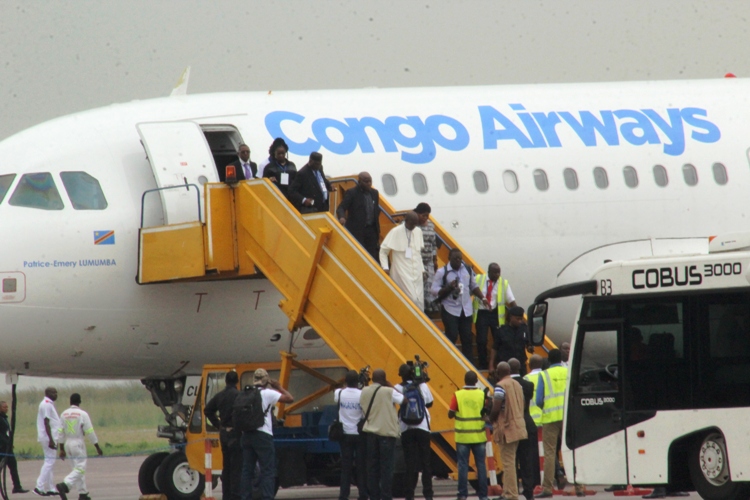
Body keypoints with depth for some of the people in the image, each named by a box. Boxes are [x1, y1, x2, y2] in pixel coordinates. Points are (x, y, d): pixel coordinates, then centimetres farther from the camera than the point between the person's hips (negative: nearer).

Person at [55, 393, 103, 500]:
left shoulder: (64, 414, 4)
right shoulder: (82, 414, -11)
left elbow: (60, 432, 6)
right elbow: (90, 432, -10)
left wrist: (62, 449, 13)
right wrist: (97, 447, -2)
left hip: (68, 443, 6)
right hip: (78, 443, -6)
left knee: (78, 468, 15)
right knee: (80, 469, -6)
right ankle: (64, 485, -27)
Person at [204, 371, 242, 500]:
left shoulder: (219, 396, 9)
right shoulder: (238, 396, -14)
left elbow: (208, 410, 18)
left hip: (224, 433, 7)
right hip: (235, 434, -7)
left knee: (226, 466, 15)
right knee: (237, 466, -5)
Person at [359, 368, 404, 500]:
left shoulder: (364, 392, 4)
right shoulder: (388, 392, -9)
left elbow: (362, 406, 11)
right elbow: (403, 399, 1)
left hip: (371, 432, 4)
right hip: (387, 432, -4)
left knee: (372, 466, 8)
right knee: (387, 467, -2)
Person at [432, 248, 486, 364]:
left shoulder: (468, 270, 7)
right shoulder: (442, 272, -7)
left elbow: (474, 286, 19)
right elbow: (435, 291, -9)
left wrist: (482, 298, 6)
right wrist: (449, 287, -22)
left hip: (466, 310, 4)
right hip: (450, 310, -4)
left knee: (467, 337, 5)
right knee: (452, 337, -10)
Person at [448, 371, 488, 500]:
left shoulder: (458, 395, -6)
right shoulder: (482, 394, -3)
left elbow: (450, 414, -4)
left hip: (462, 437, -1)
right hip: (479, 436, 1)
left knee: (463, 465, 4)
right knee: (481, 465, 7)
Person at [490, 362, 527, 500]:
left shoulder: (500, 386, -15)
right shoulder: (517, 385, 11)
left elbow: (496, 408, -21)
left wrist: (491, 419, -1)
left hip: (506, 428, -8)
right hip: (518, 426, 8)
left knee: (508, 463, -6)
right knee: (509, 461, 16)